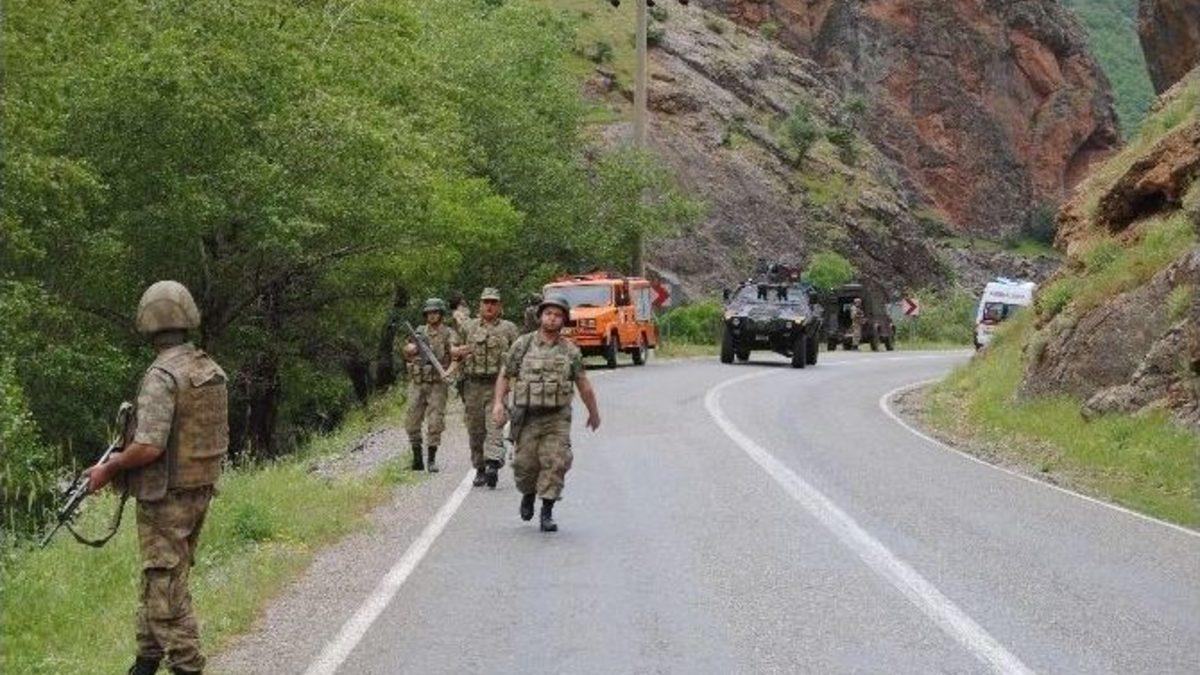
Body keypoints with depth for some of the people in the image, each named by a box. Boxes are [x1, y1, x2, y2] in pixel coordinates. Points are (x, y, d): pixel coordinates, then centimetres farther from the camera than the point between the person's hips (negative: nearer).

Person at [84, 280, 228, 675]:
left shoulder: (162, 375, -19)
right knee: (158, 582, 18)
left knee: (166, 588, -2)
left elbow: (149, 446, -26)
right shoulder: (213, 371, 7)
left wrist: (107, 469, -9)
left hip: (166, 498, -8)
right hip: (201, 492, 8)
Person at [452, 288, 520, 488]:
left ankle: (493, 465, -28)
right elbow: (456, 353, 20)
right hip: (472, 385, 3)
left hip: (497, 384, -3)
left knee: (494, 426, -16)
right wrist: (460, 352, -2)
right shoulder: (468, 327, 13)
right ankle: (479, 469, 17)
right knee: (475, 430, 6)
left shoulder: (508, 329, 8)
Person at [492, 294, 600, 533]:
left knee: (555, 463, -9)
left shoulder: (570, 351, 4)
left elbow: (583, 384, 12)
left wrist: (594, 412, 20)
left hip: (557, 418, 0)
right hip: (527, 417, 0)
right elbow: (505, 376, 6)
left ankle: (547, 513, -2)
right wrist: (498, 403, -7)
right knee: (525, 464, 1)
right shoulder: (523, 345, 1)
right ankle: (528, 494, 32)